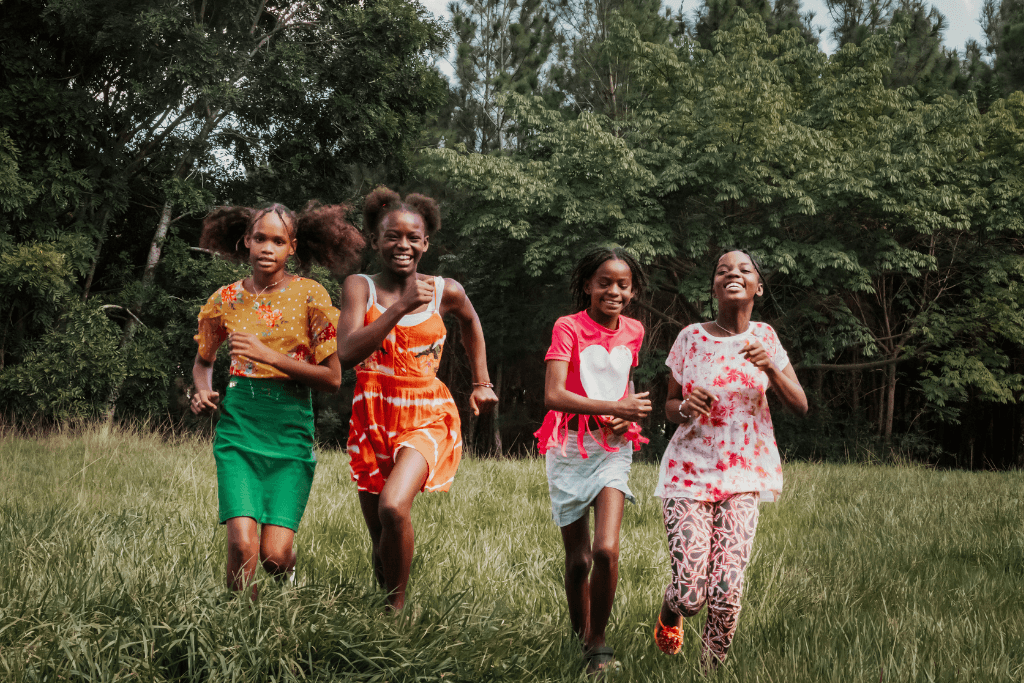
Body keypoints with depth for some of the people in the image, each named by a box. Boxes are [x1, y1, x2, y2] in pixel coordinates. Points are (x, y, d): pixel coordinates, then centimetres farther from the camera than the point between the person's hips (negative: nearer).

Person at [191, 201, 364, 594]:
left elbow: (333, 378, -6)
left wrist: (270, 357, -15)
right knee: (242, 544, -14)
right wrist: (202, 392, 2)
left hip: (291, 428, -1)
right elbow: (204, 360, 25)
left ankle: (289, 578, 30)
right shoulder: (227, 299, 7)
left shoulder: (310, 296, -1)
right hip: (238, 425, 2)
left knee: (274, 554, -6)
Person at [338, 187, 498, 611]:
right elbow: (347, 353, -19)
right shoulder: (360, 287, -3)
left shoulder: (446, 292, 1)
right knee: (380, 541, 8)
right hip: (372, 419, 2)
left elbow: (470, 323, 24)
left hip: (427, 417, -1)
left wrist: (481, 382, 24)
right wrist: (401, 307, -24)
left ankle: (397, 609, -9)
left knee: (394, 507, -27)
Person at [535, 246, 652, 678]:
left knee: (606, 550, -16)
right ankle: (579, 639, 27)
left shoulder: (633, 332, 7)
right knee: (577, 559, 5)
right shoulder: (568, 328, -7)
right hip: (570, 448, -2)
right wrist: (614, 408, -25)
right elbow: (553, 396, -18)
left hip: (613, 448, 2)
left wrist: (628, 414, 4)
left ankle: (599, 644, -1)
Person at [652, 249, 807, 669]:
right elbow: (669, 408, 10)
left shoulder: (764, 338, 4)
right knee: (690, 594, -9)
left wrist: (771, 368, -17)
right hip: (689, 472, -1)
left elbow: (800, 406, 0)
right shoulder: (691, 339, 0)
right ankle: (668, 615, 28)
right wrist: (684, 407, -14)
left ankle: (712, 669, 16)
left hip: (742, 477, 1)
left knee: (726, 594, -10)